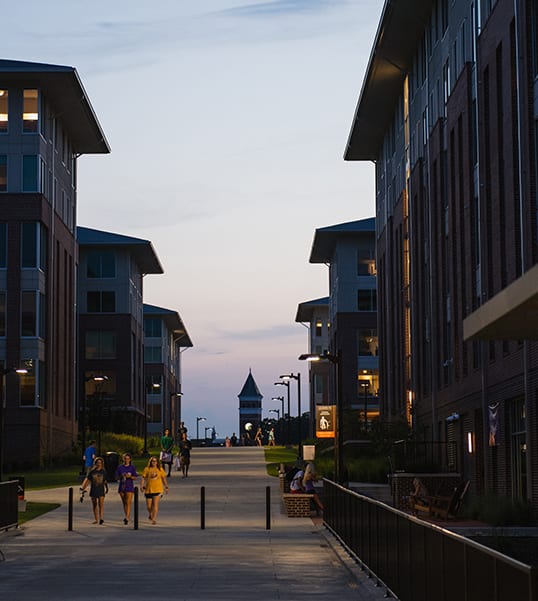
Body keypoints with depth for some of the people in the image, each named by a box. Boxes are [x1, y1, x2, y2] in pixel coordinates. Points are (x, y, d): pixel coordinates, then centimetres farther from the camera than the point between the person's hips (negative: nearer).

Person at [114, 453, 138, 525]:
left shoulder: (132, 467, 2)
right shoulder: (120, 467, 7)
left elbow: (135, 477, 0)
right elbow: (116, 477, 6)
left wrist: (129, 476, -17)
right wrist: (121, 476, -13)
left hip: (129, 487, -3)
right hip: (121, 486, 3)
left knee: (128, 502, -12)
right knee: (124, 503, 10)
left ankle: (127, 517, -20)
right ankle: (127, 516, 22)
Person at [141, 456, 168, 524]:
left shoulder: (160, 469, 4)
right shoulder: (147, 469, 1)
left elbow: (164, 478, 11)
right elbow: (143, 478, 0)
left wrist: (166, 487, 9)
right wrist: (142, 486, -11)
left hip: (158, 489, -1)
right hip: (149, 489, 1)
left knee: (155, 504, -12)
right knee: (148, 505, 6)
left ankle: (154, 519, -10)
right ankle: (150, 514, 37)